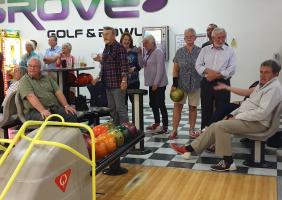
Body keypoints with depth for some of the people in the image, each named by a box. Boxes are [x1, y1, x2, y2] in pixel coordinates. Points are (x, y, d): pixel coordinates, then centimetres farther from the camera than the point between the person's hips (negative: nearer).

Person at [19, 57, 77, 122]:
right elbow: (31, 96, -13)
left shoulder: (47, 78, 21)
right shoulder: (24, 80, 4)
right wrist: (42, 110, -29)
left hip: (54, 108, 4)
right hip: (35, 110, -4)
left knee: (72, 115, -22)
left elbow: (58, 92, 13)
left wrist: (66, 106, -4)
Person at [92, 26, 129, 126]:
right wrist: (99, 78, 23)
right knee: (112, 108, 14)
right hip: (108, 84, 9)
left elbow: (124, 65, -17)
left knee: (120, 108, -5)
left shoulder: (119, 48, -10)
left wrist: (124, 80, -23)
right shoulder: (106, 48, 15)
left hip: (118, 84, -9)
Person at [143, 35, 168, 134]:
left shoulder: (158, 52, -14)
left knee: (160, 104, -5)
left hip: (159, 83, -9)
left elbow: (160, 69, -19)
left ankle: (165, 127, 2)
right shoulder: (147, 52, 13)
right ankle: (157, 123, 28)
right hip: (152, 83, 9)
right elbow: (143, 65, 17)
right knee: (153, 103, 15)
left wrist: (156, 83, -20)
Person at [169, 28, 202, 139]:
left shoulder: (200, 51, 2)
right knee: (177, 106, -2)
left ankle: (191, 130, 18)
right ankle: (174, 130, 2)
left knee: (193, 107, 7)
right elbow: (175, 69, 3)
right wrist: (174, 84, -4)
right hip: (181, 83, 0)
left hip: (195, 84, 0)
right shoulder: (180, 52, 4)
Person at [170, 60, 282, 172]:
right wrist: (233, 114, 8)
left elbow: (262, 113, -25)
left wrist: (237, 117, -18)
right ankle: (189, 149, 4)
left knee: (221, 126, -24)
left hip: (257, 123, -9)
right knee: (214, 127, 0)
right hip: (244, 117, 9)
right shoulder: (263, 84, 15)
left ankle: (228, 162, -17)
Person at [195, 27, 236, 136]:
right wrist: (208, 71, -13)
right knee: (206, 109, 7)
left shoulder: (230, 51, 6)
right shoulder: (205, 50, 12)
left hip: (222, 83, -2)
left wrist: (216, 75, -12)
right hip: (206, 83, 2)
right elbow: (198, 65, 5)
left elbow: (231, 69, -4)